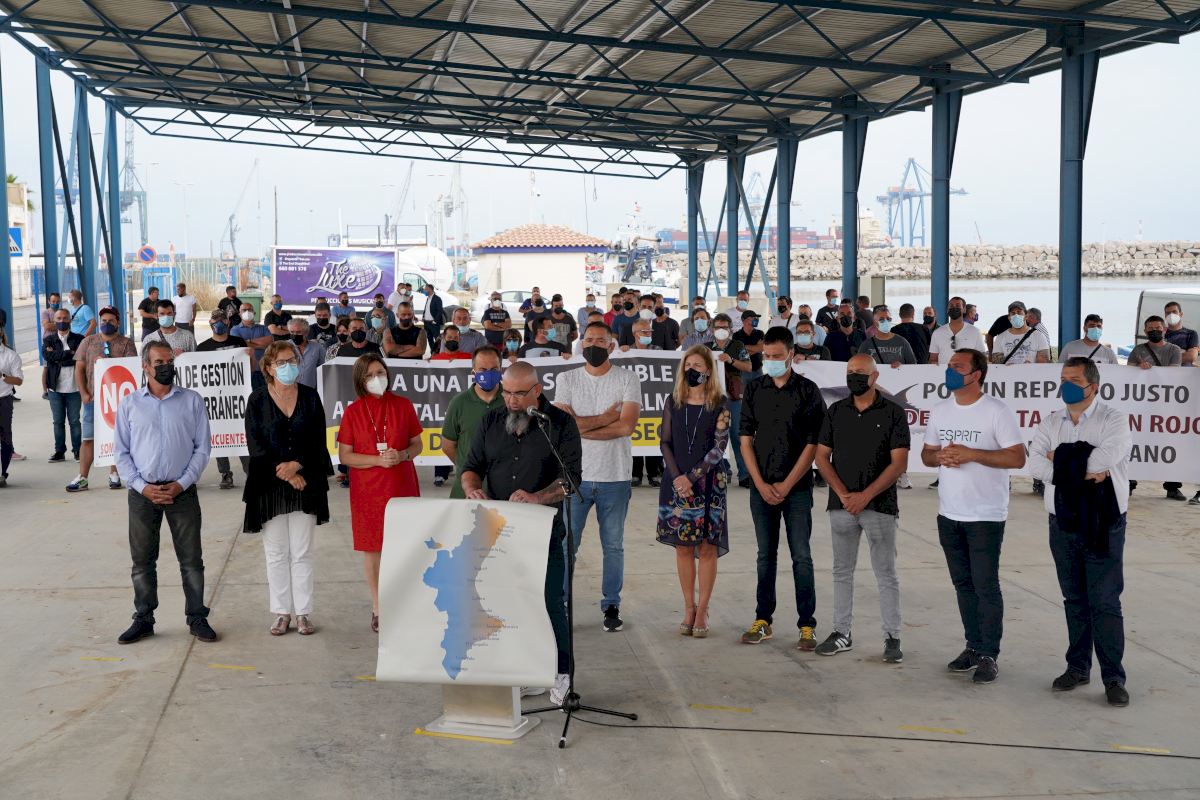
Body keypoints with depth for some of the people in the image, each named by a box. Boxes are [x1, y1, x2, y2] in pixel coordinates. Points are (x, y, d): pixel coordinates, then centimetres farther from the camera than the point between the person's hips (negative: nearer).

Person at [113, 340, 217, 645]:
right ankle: (143, 620, 18)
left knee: (191, 559, 3)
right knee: (142, 560, 7)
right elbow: (121, 452, 4)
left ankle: (197, 618, 13)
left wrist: (181, 484, -8)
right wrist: (143, 486, -8)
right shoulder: (129, 404, 5)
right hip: (142, 492, 1)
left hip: (182, 491, -1)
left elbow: (202, 448, 2)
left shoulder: (192, 400, 3)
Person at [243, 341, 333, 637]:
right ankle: (281, 613, 13)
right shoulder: (257, 401, 1)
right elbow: (255, 445, -4)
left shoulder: (310, 397, 5)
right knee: (276, 553, 5)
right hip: (269, 486, -1)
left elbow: (318, 441, 2)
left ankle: (303, 613, 10)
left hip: (305, 484, 1)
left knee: (302, 553, 3)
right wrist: (285, 473, -10)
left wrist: (297, 464, -14)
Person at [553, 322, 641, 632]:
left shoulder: (627, 378, -1)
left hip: (614, 477, -1)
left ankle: (611, 606, 21)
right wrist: (604, 418, -10)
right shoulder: (567, 379, 4)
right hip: (575, 475, 1)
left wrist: (582, 428, -12)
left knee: (613, 546, 10)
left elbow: (627, 425, -14)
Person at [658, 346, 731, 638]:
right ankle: (689, 607, 14)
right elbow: (665, 442, 6)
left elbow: (719, 448, -7)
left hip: (709, 483, -3)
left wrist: (692, 477, -13)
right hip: (676, 482, 3)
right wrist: (676, 477, -7)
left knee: (707, 547, -1)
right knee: (683, 546, 6)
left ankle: (702, 610, 7)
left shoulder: (719, 406, -3)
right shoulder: (673, 401, 6)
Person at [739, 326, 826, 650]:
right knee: (766, 555, 10)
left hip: (796, 487, -3)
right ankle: (763, 621, 18)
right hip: (761, 487, 3)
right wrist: (761, 484, -4)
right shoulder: (754, 390, 6)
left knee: (801, 557, -1)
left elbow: (813, 444, -5)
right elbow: (746, 440, 6)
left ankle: (807, 625, 6)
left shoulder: (807, 391, -3)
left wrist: (786, 485, -9)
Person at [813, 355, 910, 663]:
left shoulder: (892, 412, -3)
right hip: (841, 506, 4)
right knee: (842, 571, 9)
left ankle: (892, 638, 8)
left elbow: (899, 463, -8)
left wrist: (865, 496, -14)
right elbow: (822, 457, 7)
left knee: (886, 574, 1)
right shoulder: (836, 411, 8)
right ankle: (842, 633, 18)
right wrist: (843, 494, -6)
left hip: (880, 505, -3)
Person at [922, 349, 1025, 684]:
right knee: (963, 583, 13)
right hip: (949, 514, 6)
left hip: (985, 515, -6)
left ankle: (989, 655, 5)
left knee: (986, 586, -3)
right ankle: (974, 646, 24)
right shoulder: (940, 410, 10)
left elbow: (1017, 457, -14)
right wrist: (940, 457, -8)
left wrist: (970, 454, -21)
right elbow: (926, 454, 15)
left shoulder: (997, 411, -9)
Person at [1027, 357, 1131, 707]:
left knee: (1105, 602, -4)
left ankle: (1113, 678, 2)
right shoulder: (1051, 422, 9)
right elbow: (1035, 464, -5)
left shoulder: (1114, 419, -4)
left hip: (1103, 525, -4)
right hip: (1063, 524, 5)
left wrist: (1061, 458, -8)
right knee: (1074, 600, 12)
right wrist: (1083, 471, -14)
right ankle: (1078, 668, 22)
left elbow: (1105, 458, -21)